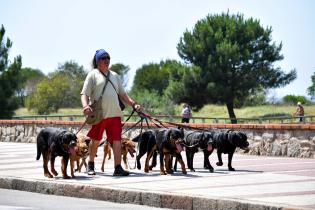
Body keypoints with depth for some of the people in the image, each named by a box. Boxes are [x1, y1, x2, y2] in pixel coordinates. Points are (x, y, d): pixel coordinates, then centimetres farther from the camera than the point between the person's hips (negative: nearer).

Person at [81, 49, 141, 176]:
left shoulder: (115, 76, 21)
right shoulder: (93, 75, 4)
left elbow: (122, 94, 23)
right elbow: (84, 94, -4)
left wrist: (133, 104, 8)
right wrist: (86, 106, -23)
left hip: (115, 114, 4)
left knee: (117, 140, -7)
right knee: (95, 141, 7)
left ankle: (118, 168, -9)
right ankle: (90, 165, 25)